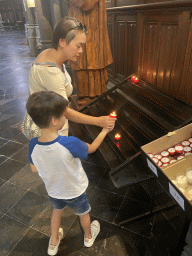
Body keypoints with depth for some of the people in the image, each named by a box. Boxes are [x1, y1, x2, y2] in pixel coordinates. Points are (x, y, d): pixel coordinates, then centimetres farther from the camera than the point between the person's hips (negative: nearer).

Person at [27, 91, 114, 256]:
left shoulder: (33, 144, -24)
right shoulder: (70, 143, -39)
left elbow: (34, 169, -7)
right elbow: (91, 148, -19)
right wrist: (104, 131, -6)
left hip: (53, 191, 4)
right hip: (75, 191, -3)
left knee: (57, 210, 35)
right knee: (83, 213, 28)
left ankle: (54, 243, 56)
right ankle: (88, 236, 58)